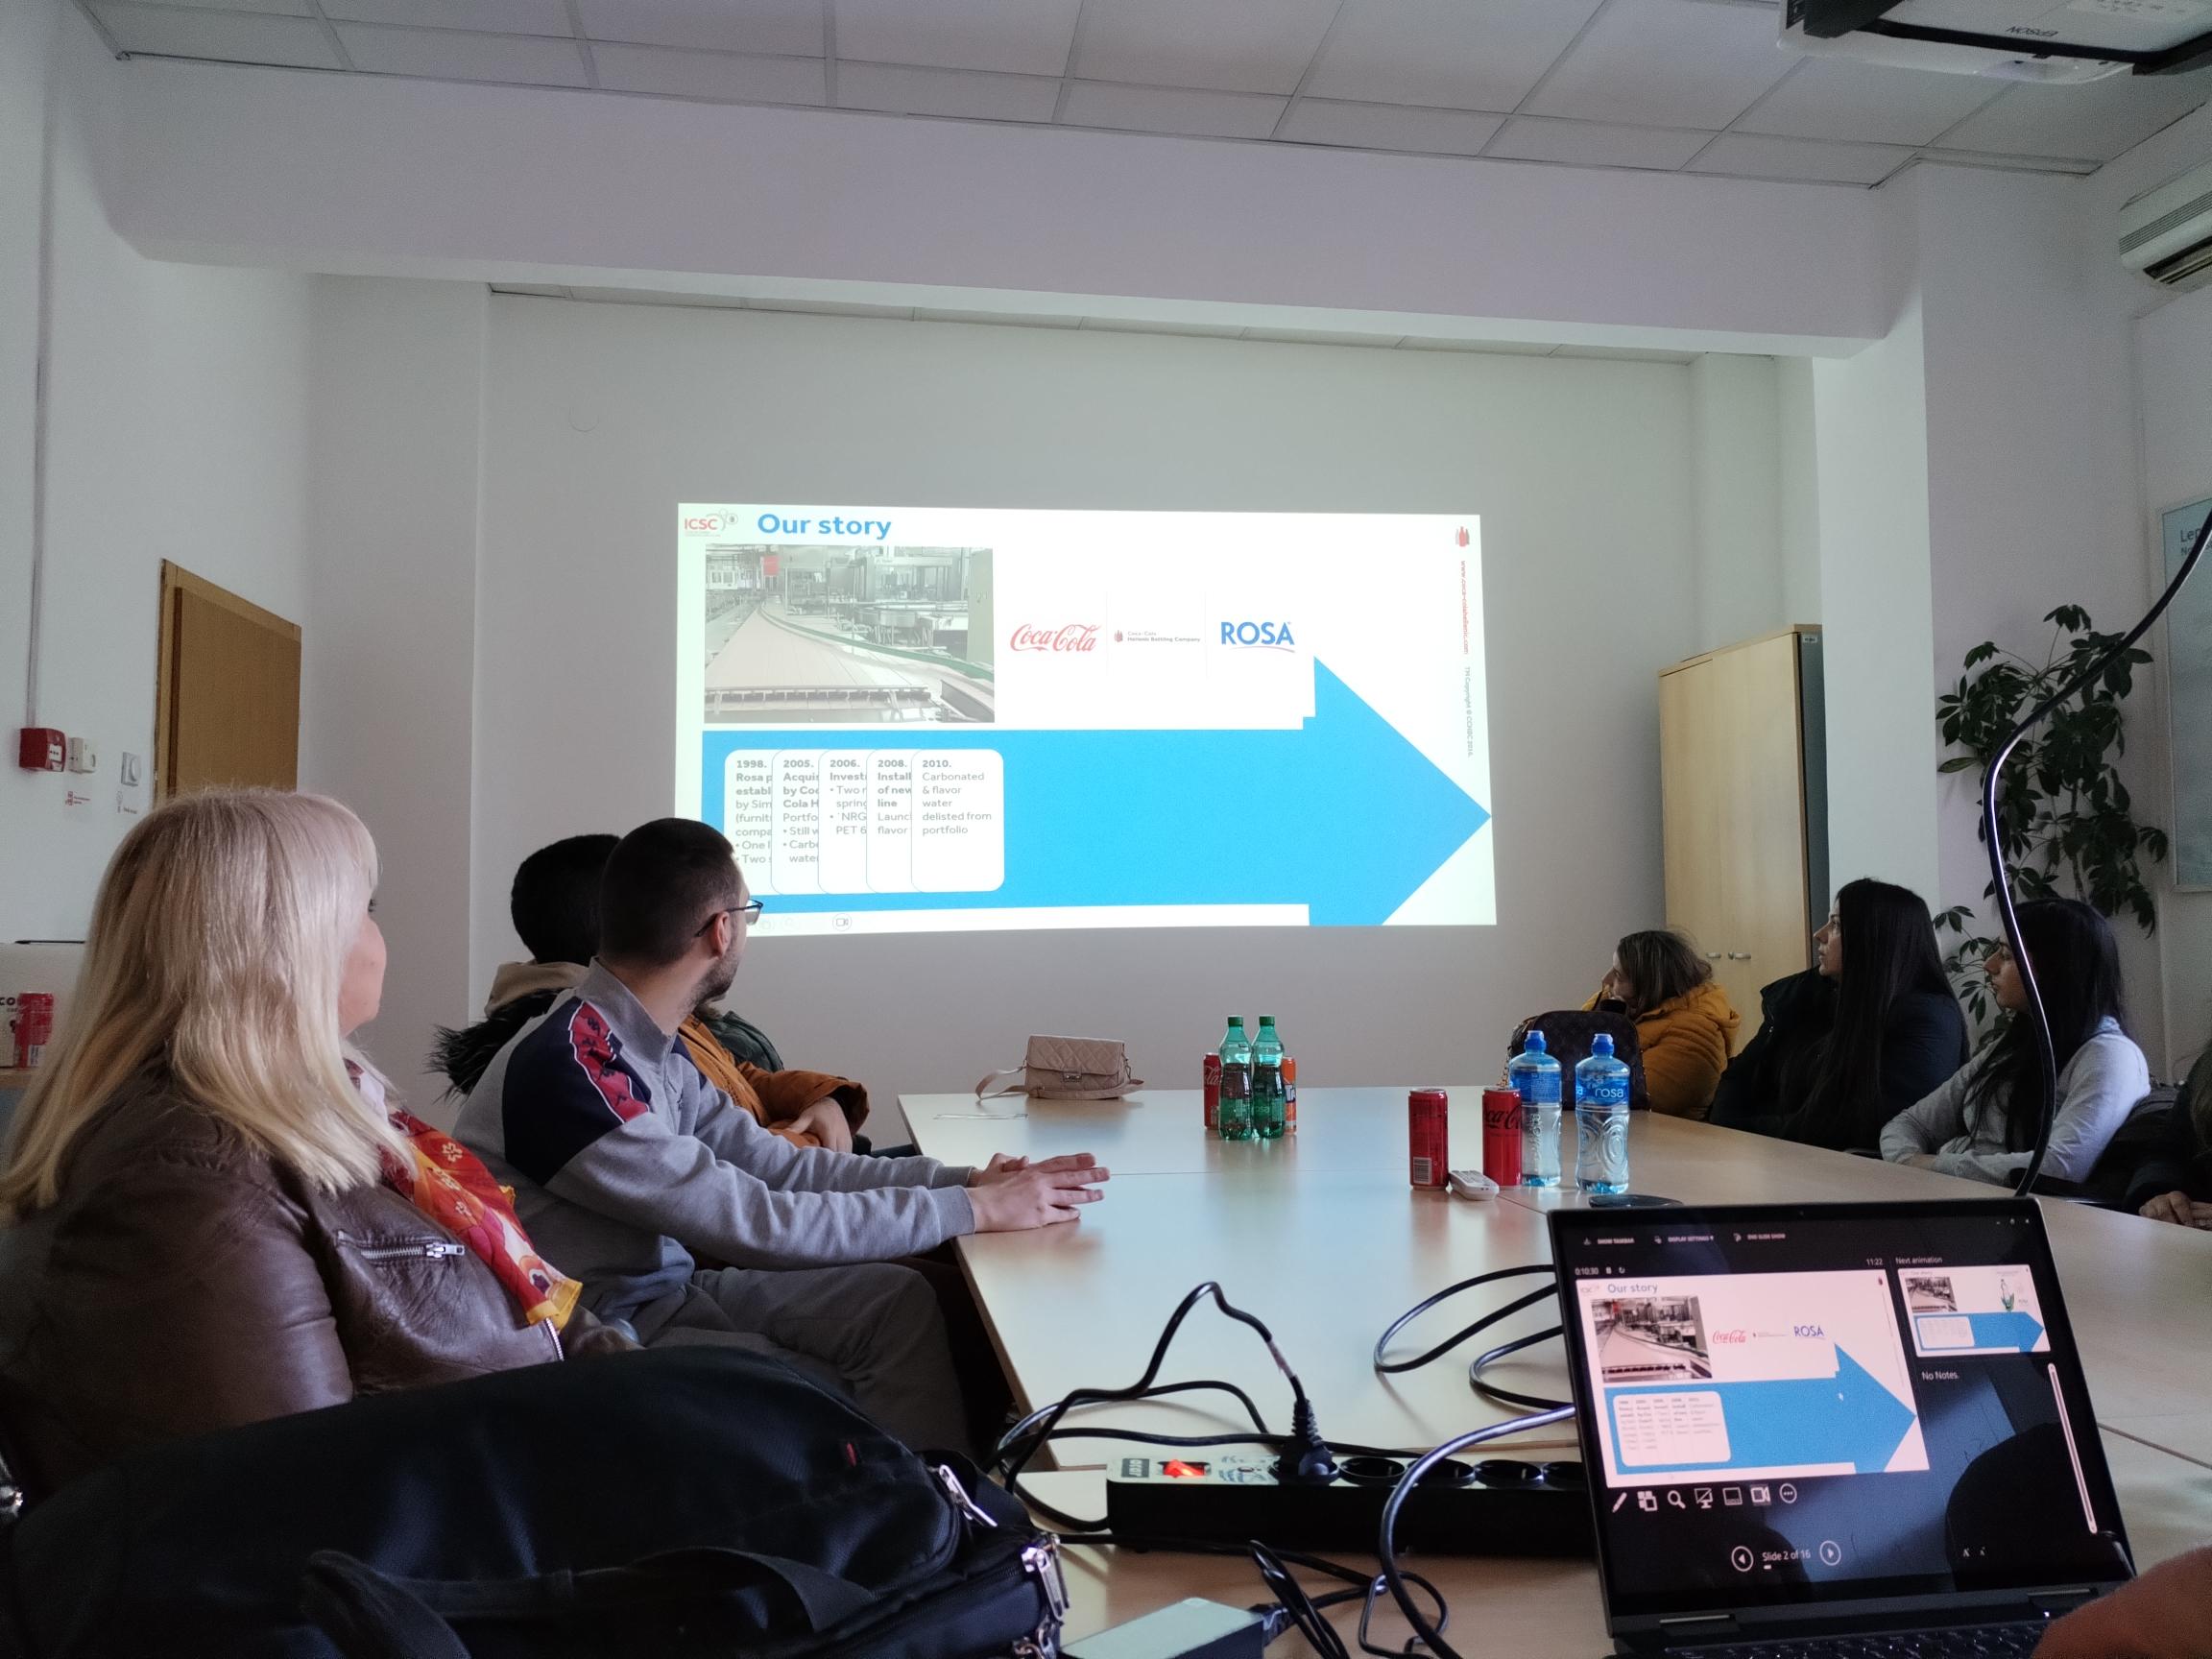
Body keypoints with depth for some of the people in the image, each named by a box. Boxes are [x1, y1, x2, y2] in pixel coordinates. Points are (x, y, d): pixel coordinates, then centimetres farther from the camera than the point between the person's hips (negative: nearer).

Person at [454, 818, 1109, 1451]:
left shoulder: (655, 1047, 1)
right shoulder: (568, 1067, -29)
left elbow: (775, 1163, 4)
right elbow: (756, 1224, -28)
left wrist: (960, 1179, -7)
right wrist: (971, 1210, -22)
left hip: (669, 1288, 8)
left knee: (897, 1301, -2)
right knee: (851, 1409, -15)